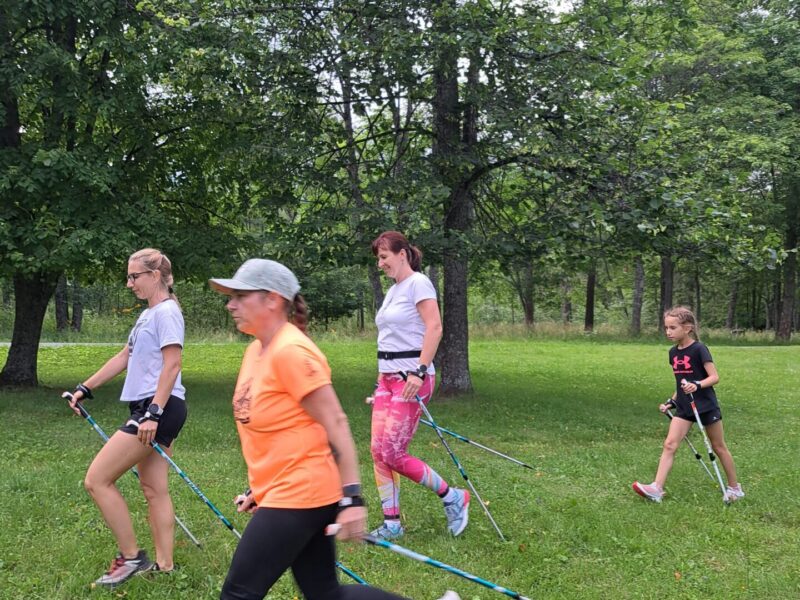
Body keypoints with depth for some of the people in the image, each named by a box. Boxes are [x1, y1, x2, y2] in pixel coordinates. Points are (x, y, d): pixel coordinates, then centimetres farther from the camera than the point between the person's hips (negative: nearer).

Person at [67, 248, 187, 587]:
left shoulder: (166, 311, -12)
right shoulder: (148, 314, 18)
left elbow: (172, 365, -19)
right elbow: (124, 358, 26)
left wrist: (153, 413, -23)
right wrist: (85, 388, 25)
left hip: (160, 409, -10)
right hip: (149, 409, 10)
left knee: (96, 480, -7)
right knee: (153, 488, 12)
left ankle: (131, 557, 2)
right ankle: (164, 564, 18)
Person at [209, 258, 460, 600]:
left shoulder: (291, 351, -18)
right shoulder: (256, 350, 11)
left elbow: (335, 424, -19)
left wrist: (351, 497, -21)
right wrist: (258, 488, 21)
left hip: (299, 496, -9)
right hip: (281, 493, 9)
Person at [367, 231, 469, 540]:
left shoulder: (418, 283, -9)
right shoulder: (393, 290, 18)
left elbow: (434, 328, -18)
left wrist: (418, 372, -24)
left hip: (411, 377, -9)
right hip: (387, 377, 9)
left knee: (392, 453, -9)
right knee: (378, 450, 4)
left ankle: (453, 498, 8)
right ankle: (391, 524, 13)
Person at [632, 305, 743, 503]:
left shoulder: (699, 349, -14)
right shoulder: (673, 353, 6)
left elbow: (714, 377, -17)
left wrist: (697, 385, -33)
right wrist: (672, 401, 9)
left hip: (705, 405, -6)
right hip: (684, 407, 6)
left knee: (718, 447, 9)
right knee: (669, 444, -7)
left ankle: (735, 487, 26)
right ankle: (657, 489, -13)